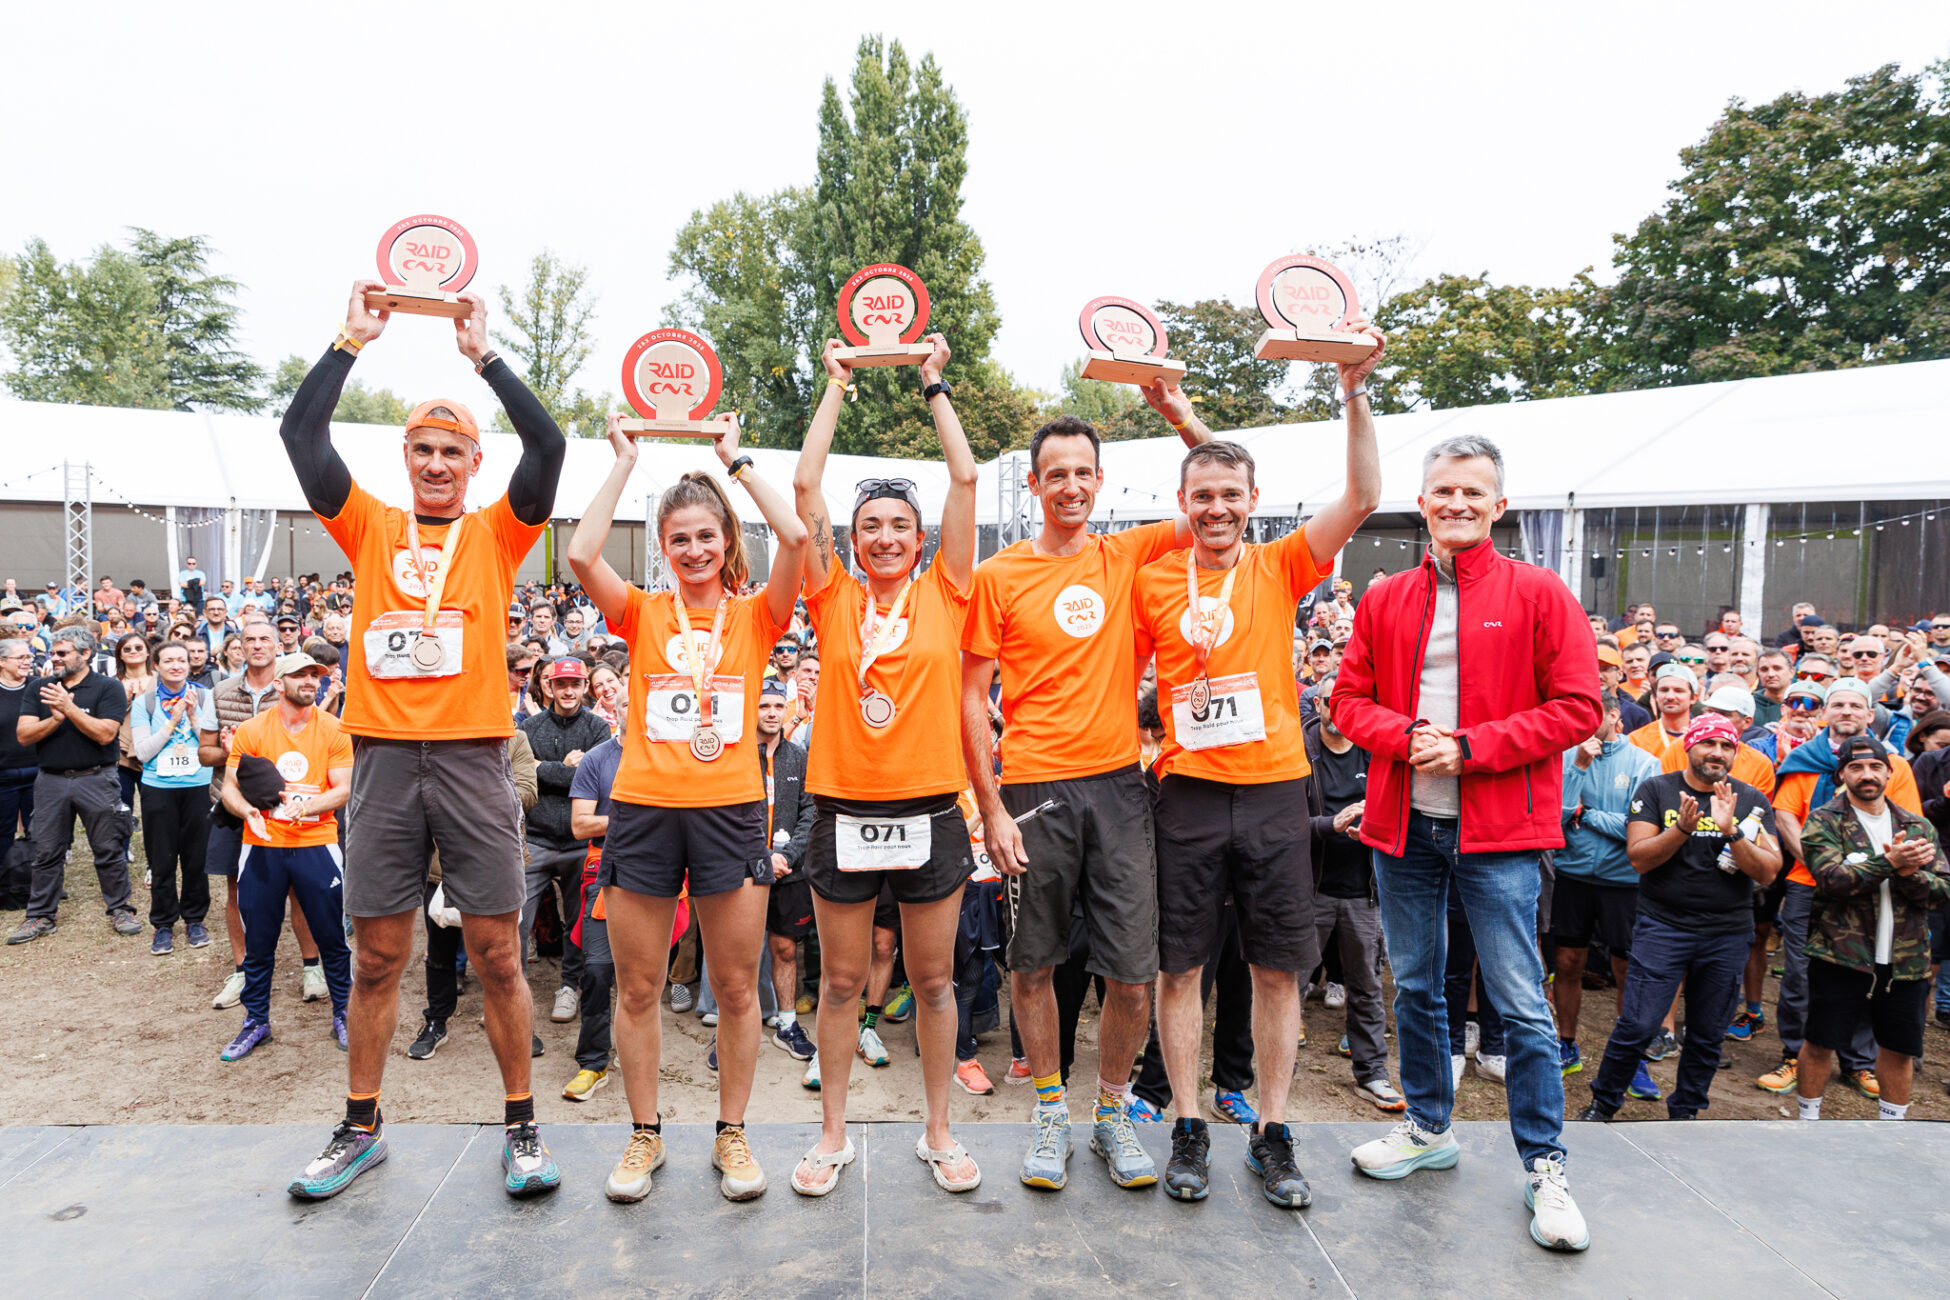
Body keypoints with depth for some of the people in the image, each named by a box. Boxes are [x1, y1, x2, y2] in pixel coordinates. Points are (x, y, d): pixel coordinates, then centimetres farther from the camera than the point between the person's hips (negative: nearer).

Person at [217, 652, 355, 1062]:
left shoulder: (333, 729, 0)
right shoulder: (251, 730, 2)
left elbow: (344, 789, -3)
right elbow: (230, 789, 3)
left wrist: (306, 804, -19)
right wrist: (248, 810, -17)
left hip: (316, 844, -1)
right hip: (262, 846, 1)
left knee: (332, 936, 4)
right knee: (258, 940, 9)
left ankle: (343, 1016, 20)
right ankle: (256, 1022, 25)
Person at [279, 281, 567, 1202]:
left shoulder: (496, 533, 7)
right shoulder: (369, 528, 12)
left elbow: (547, 447, -6)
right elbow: (301, 437, 3)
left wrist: (484, 354, -3)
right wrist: (351, 341, 3)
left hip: (472, 758, -2)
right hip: (383, 756, 2)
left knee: (496, 952, 3)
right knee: (377, 955, 11)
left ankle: (520, 1126, 16)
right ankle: (360, 1127, 26)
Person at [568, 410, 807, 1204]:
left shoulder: (755, 615, 4)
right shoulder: (643, 614, 6)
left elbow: (795, 537, -11)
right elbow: (581, 553, -11)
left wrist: (736, 460, -1)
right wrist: (624, 461, -1)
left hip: (730, 810, 0)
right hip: (643, 809, 1)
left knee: (737, 986, 8)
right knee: (637, 988, 9)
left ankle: (732, 1134, 25)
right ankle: (644, 1134, 27)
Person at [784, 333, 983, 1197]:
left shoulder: (944, 594, 2)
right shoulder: (834, 600, 2)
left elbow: (965, 478, 0)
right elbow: (805, 485, 0)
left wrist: (933, 384, 8)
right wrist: (836, 385, 7)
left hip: (928, 810, 0)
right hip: (845, 810, 0)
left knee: (932, 978, 12)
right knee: (841, 980, 12)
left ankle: (939, 1131, 28)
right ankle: (833, 1133, 28)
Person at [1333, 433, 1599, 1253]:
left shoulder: (1539, 595, -2)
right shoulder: (1385, 601, 8)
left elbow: (1577, 708, -6)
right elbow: (1350, 700, 9)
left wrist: (1471, 748, -15)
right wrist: (1406, 736, -11)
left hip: (1498, 829, -4)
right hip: (1403, 824, 4)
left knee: (1521, 1002, 0)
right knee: (1414, 986, 15)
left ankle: (1545, 1168, 15)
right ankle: (1428, 1129, 33)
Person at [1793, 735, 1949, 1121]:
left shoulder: (1918, 827, 9)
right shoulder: (1823, 822, -4)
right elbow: (1833, 879, -18)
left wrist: (1910, 872, -19)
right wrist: (1890, 862, -24)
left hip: (1906, 960, 4)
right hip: (1841, 956, -4)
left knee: (1900, 1049, 13)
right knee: (1820, 1043, 4)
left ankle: (1892, 1122, 32)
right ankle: (1808, 1117, 22)